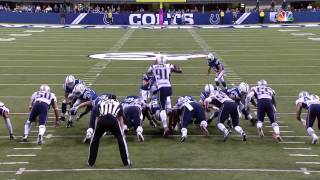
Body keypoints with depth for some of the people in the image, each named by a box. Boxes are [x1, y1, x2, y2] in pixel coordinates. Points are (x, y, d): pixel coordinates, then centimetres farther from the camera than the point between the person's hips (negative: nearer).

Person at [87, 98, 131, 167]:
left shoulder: (101, 103, 36)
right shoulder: (118, 104, 33)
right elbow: (121, 119, 28)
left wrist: (96, 132, 37)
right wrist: (122, 132, 30)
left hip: (102, 120, 1)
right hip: (113, 120, -1)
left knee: (95, 139, 21)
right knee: (121, 139, 17)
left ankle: (91, 162, 24)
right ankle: (126, 162, 18)